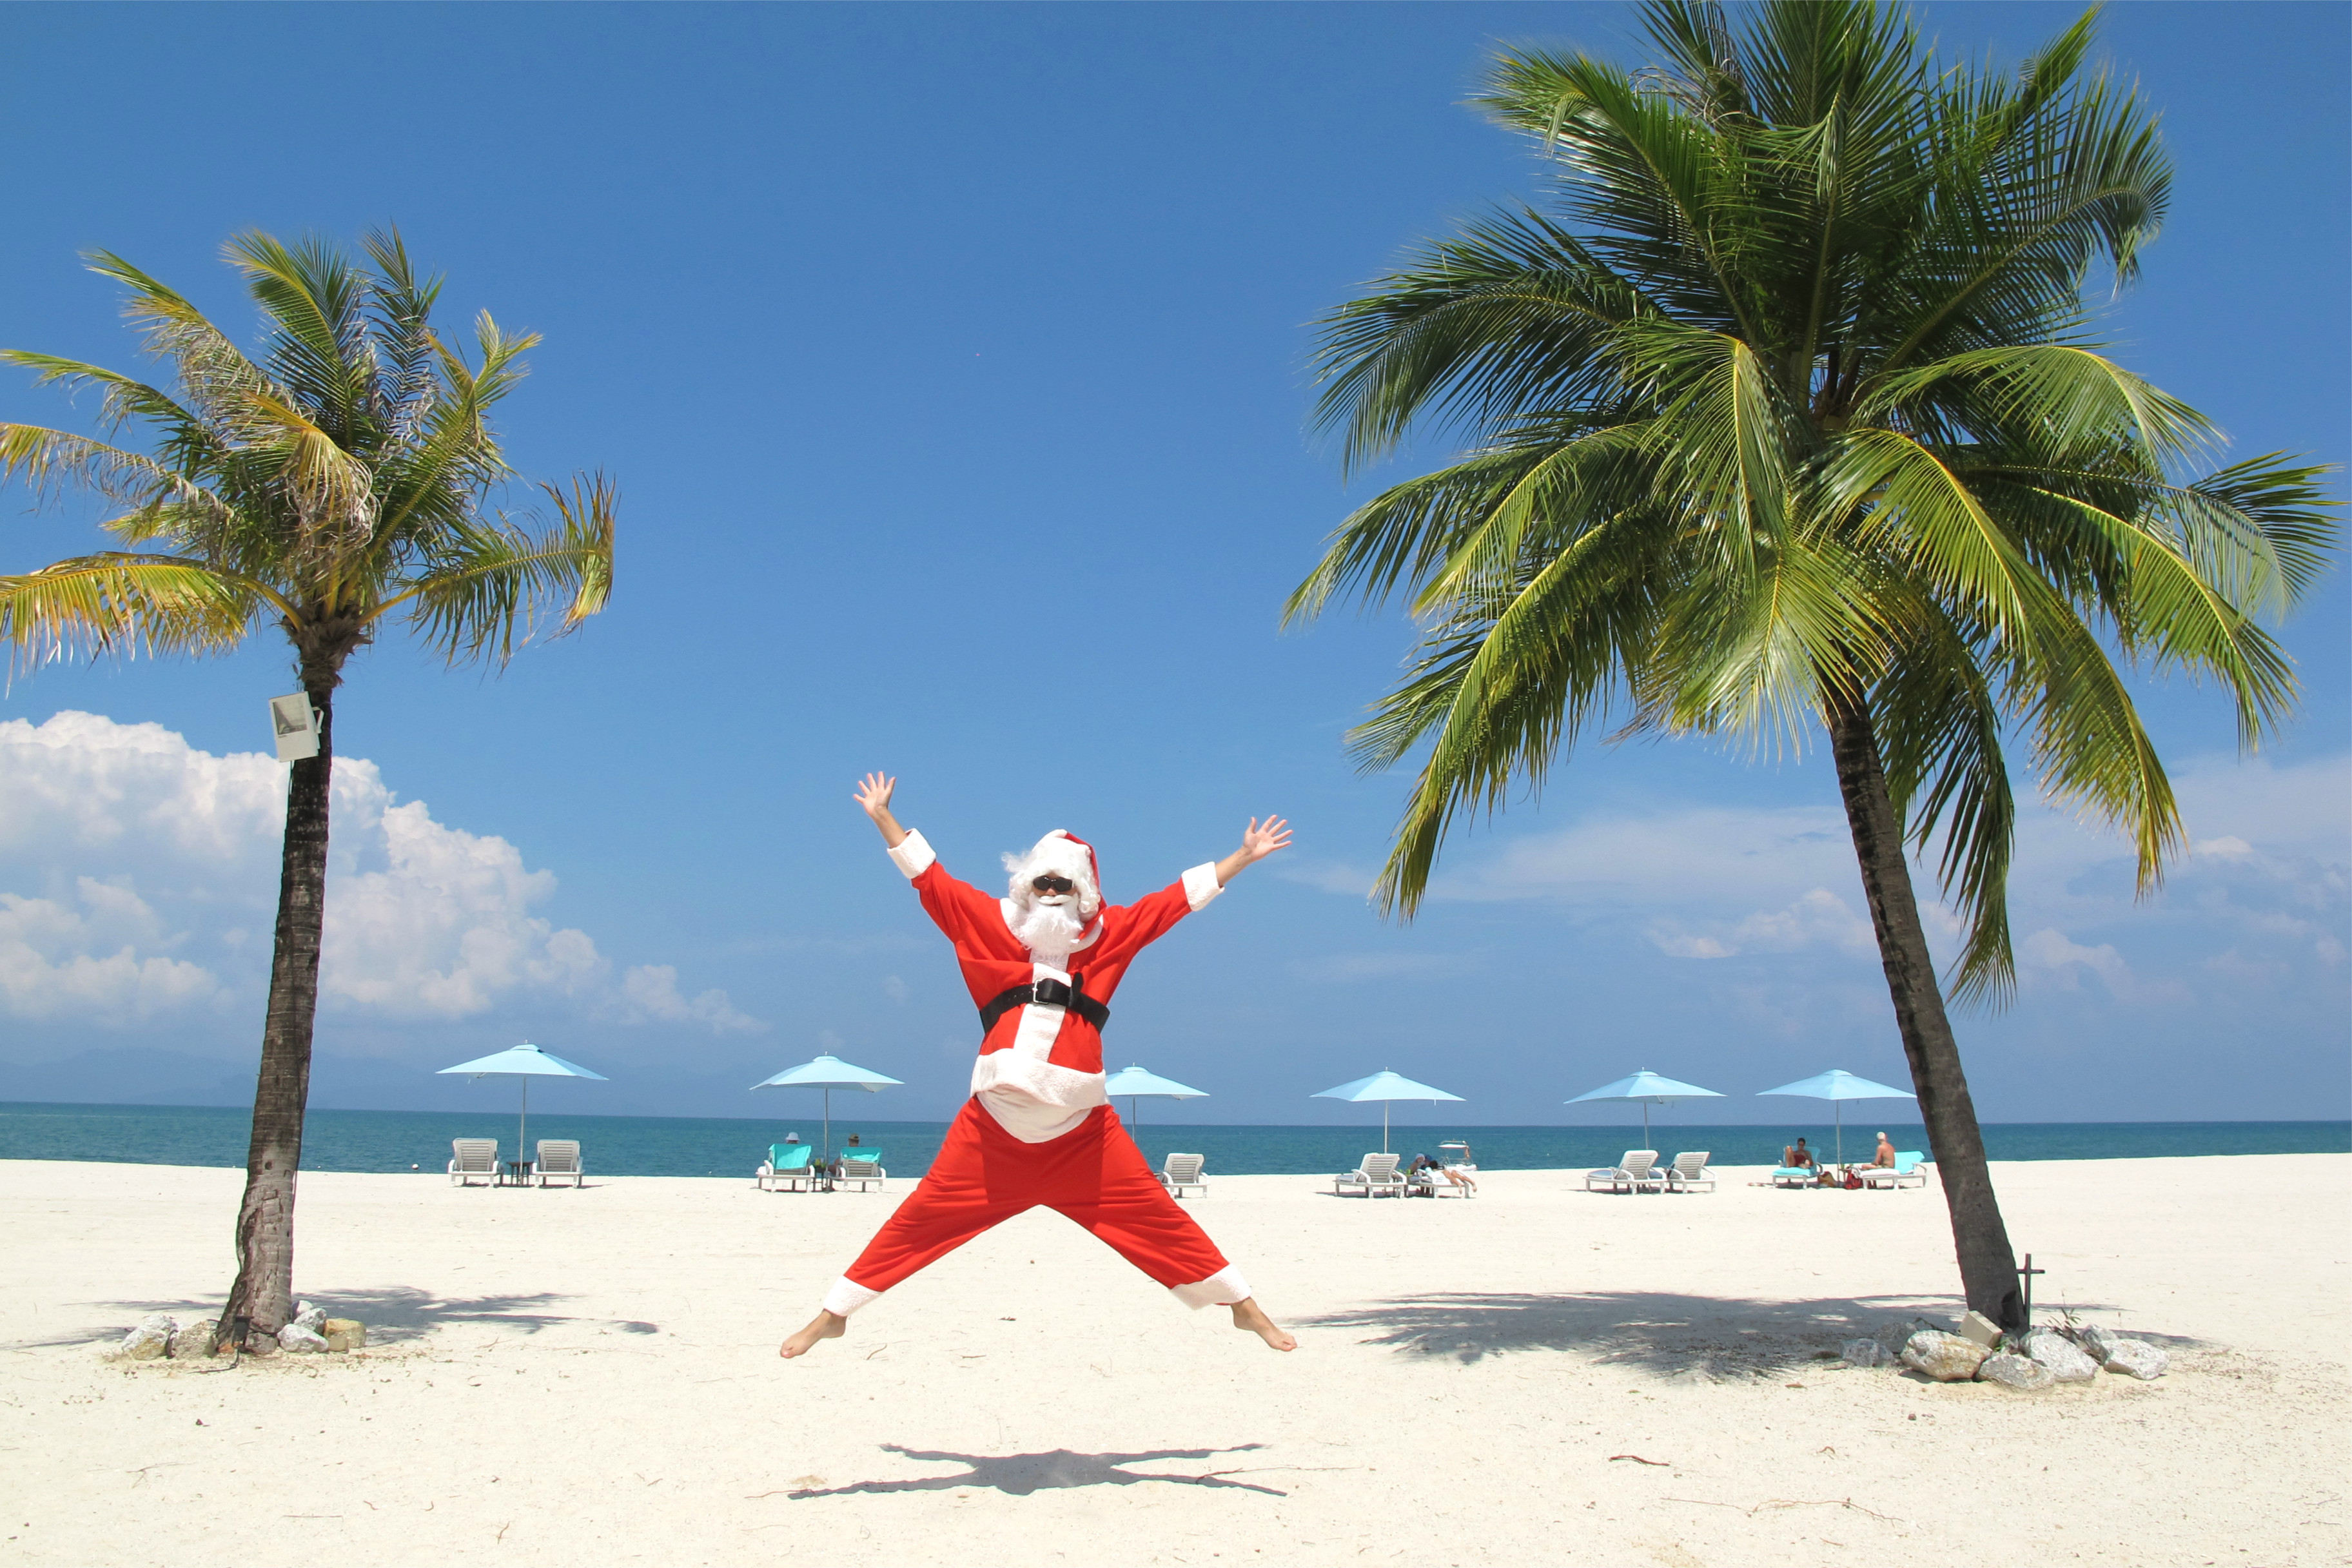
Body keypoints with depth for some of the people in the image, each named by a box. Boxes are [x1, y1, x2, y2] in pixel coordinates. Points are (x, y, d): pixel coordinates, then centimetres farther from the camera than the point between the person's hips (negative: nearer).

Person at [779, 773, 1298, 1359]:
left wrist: (1242, 857, 14)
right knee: (920, 1220, 2)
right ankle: (834, 1314, 17)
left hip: (1081, 1129, 1)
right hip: (994, 1125, 0)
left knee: (1157, 1220, 3)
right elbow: (931, 879, 11)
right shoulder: (996, 928, 6)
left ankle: (1244, 1307, 17)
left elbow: (1177, 899, 12)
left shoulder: (1108, 937, 8)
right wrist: (882, 818, 13)